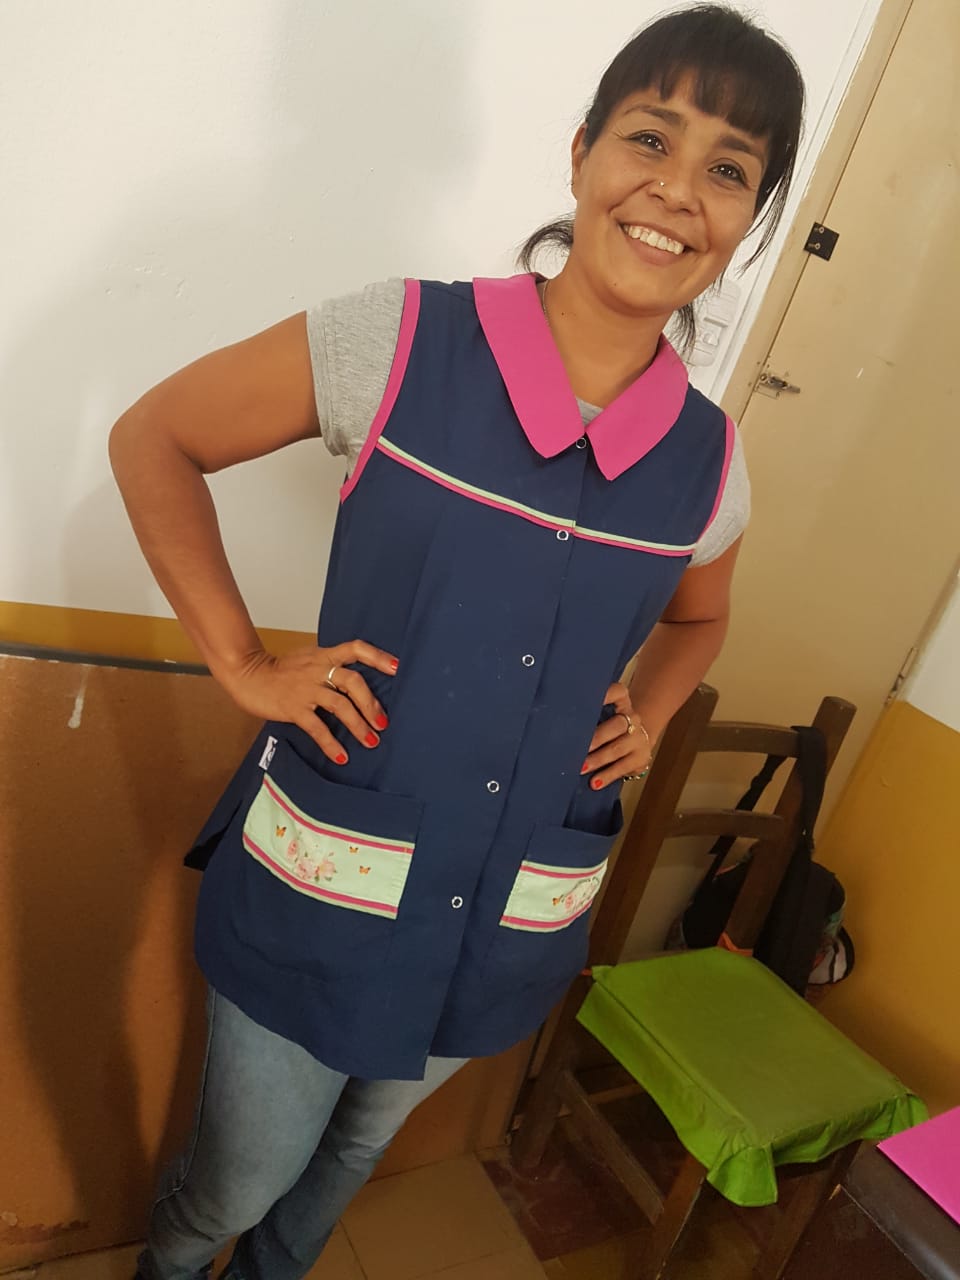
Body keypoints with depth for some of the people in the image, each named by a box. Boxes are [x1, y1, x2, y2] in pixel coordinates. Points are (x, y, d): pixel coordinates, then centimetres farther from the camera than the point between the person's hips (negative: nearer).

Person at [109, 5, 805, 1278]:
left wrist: (646, 716, 1)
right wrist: (243, 662, -10)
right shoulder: (401, 339, -13)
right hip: (327, 887, -3)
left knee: (356, 1150, 28)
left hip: (510, 925, 4)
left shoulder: (707, 461, -2)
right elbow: (154, 438, -3)